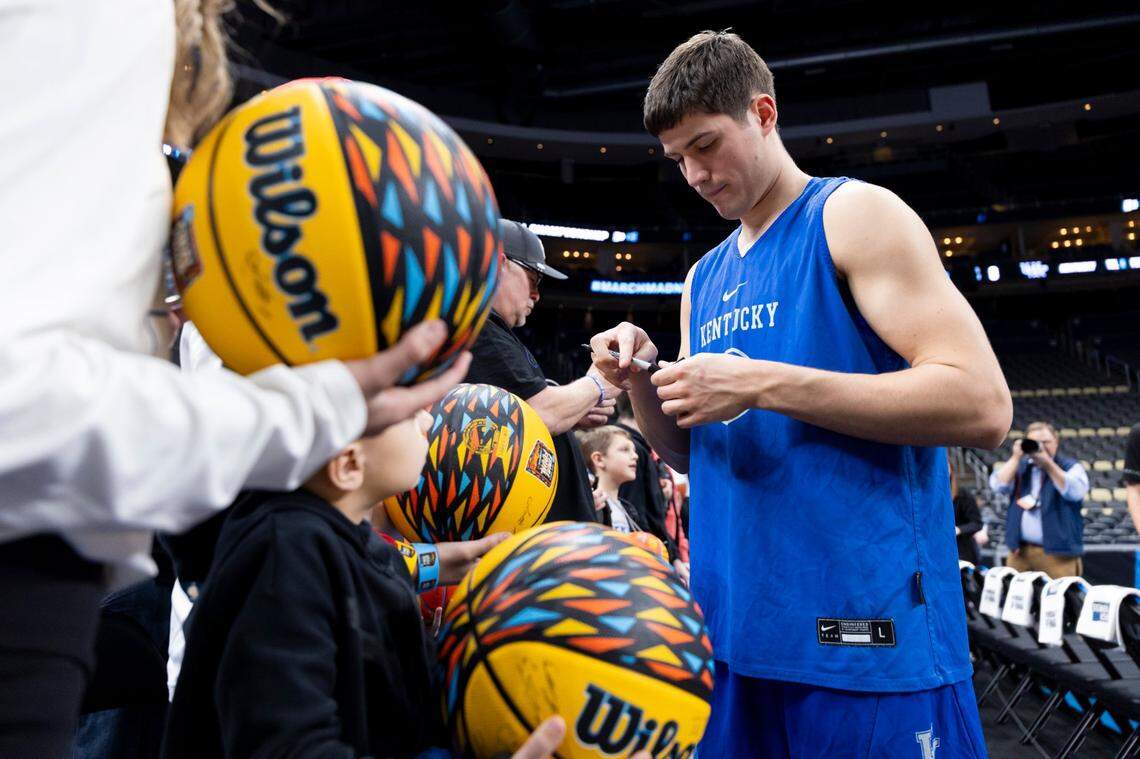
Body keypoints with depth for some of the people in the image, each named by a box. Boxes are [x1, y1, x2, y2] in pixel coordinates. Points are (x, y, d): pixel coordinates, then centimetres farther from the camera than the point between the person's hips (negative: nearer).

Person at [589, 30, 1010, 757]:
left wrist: (762, 384, -20)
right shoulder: (704, 278, 15)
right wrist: (642, 382, -2)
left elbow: (982, 405, -15)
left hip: (866, 636, -6)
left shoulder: (856, 215, -5)